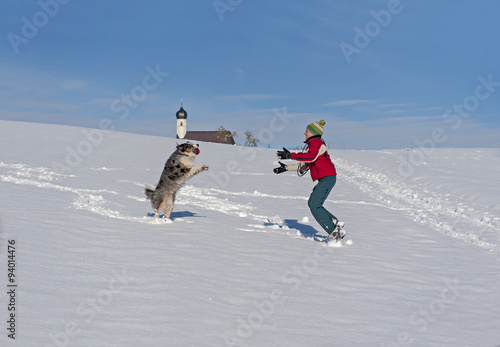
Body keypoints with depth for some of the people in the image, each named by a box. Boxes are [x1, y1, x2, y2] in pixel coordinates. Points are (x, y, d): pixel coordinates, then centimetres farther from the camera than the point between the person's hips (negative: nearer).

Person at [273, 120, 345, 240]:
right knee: (312, 203, 15)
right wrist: (286, 168, 25)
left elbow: (311, 157, -30)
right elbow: (304, 166, 27)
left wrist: (290, 155, -28)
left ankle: (335, 231, -12)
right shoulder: (312, 145, 23)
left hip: (327, 178, -10)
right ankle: (335, 222, 16)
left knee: (314, 206, -13)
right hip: (325, 179, 10)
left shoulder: (317, 142, -8)